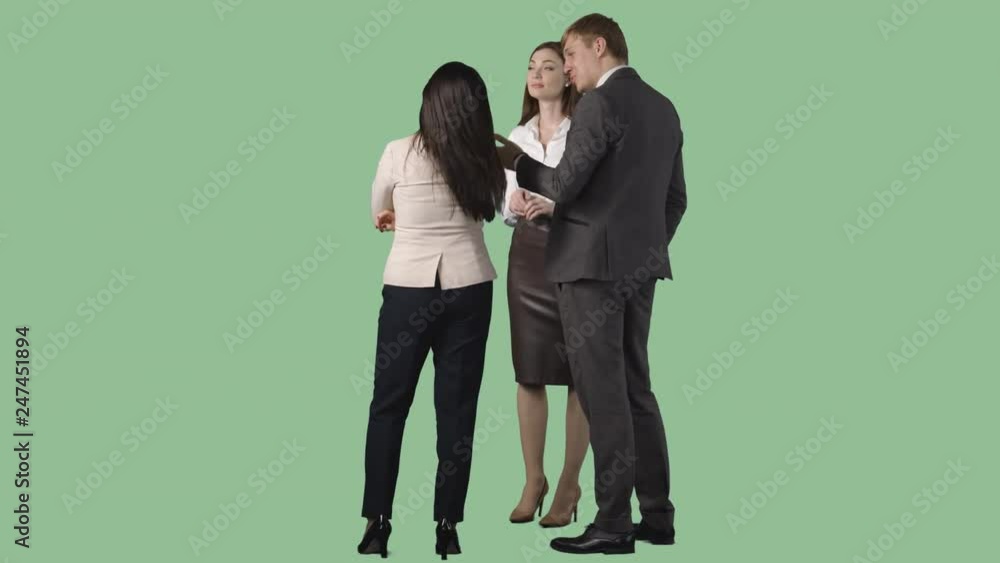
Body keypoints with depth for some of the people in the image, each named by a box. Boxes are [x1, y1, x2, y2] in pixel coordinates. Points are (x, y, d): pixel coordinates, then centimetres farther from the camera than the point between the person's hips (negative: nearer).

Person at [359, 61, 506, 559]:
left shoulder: (399, 153, -6)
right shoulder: (484, 162, -3)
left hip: (408, 286, -1)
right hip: (468, 287, 1)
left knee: (388, 404, 9)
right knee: (457, 407, 6)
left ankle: (378, 523, 8)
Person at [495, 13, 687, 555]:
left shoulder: (600, 104, -12)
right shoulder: (663, 107, 14)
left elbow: (563, 185, -14)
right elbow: (676, 199, 16)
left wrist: (515, 159, 1)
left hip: (592, 264, -8)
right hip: (639, 265, 8)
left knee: (602, 393, -5)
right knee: (634, 388, 13)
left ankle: (614, 523, -2)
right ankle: (657, 514, 15)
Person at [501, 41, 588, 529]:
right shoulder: (517, 136, 12)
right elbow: (508, 205, 15)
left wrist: (557, 205, -23)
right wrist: (515, 208, -7)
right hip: (528, 254, 5)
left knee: (578, 372, 3)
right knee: (529, 371, 6)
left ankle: (569, 484, 12)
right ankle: (533, 479, 16)